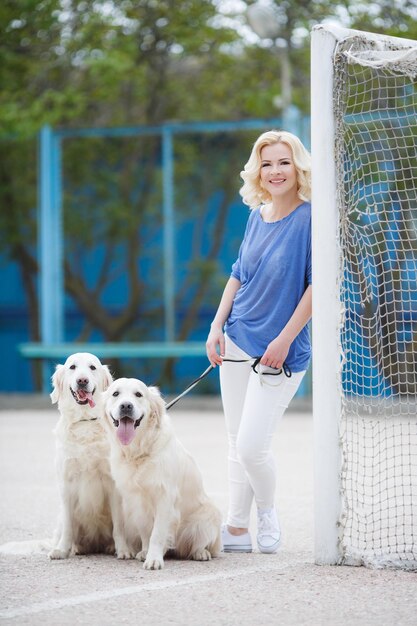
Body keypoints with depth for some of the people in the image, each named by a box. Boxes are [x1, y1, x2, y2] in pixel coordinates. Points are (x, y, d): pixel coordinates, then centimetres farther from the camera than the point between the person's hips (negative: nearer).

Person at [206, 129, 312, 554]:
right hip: (237, 341, 6)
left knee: (251, 446, -10)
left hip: (281, 351, -6)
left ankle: (268, 512, 18)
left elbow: (317, 285, -14)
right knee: (236, 444, 10)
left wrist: (284, 340, -16)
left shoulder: (311, 218, -13)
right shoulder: (257, 216, 6)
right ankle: (236, 530, 18)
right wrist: (217, 326, 6)